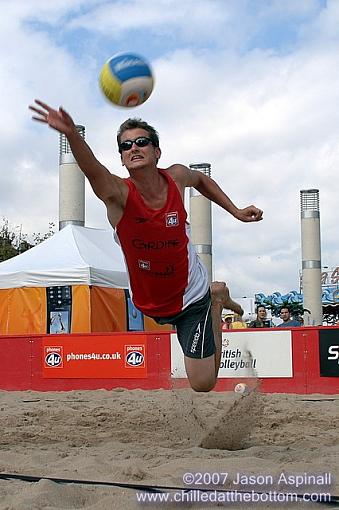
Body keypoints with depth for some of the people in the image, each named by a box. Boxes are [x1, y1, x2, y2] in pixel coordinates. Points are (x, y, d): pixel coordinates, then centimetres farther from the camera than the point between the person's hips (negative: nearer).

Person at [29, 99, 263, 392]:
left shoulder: (176, 177, -15)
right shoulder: (118, 194, -25)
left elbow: (201, 178, 12)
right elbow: (92, 169, -49)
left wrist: (235, 211, 5)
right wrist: (71, 134, -69)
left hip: (191, 294, -1)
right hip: (149, 302, 1)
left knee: (203, 384, -3)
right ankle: (216, 296, 47)